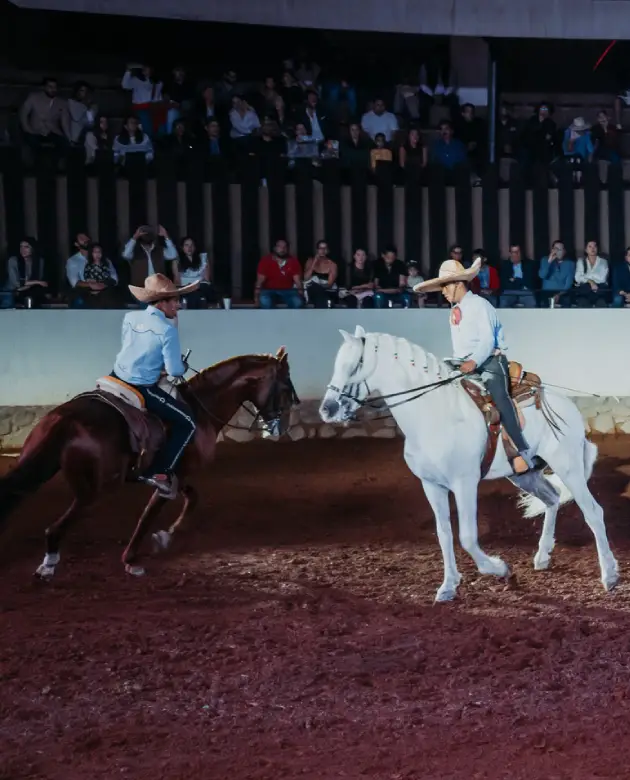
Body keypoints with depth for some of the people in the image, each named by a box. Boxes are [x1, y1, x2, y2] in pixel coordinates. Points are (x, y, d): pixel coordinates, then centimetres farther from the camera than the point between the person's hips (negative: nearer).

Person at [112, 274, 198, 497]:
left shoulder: (130, 317, 3)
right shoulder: (167, 329, -16)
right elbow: (174, 371, -13)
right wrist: (183, 367, 9)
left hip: (117, 378, 7)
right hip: (142, 390, -7)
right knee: (187, 422, 5)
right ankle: (158, 472, 2)